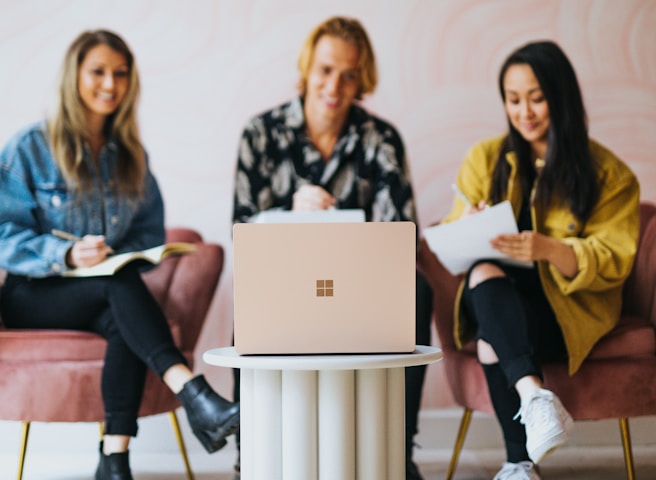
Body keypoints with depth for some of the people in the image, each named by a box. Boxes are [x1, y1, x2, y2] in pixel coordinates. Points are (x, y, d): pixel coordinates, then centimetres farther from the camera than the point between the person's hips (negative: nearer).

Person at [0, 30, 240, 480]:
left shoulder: (132, 156, 12)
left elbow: (151, 235, 13)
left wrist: (120, 255, -10)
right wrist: (67, 255, -24)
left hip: (111, 287, 3)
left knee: (124, 323, -34)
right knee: (120, 285, -35)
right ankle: (197, 398, -49)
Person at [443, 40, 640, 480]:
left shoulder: (609, 174, 4)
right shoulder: (485, 160, 12)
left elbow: (612, 261, -6)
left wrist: (548, 250, -27)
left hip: (569, 308, -3)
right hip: (498, 300, 3)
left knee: (493, 340, -35)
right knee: (484, 272, -35)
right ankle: (533, 393, -50)